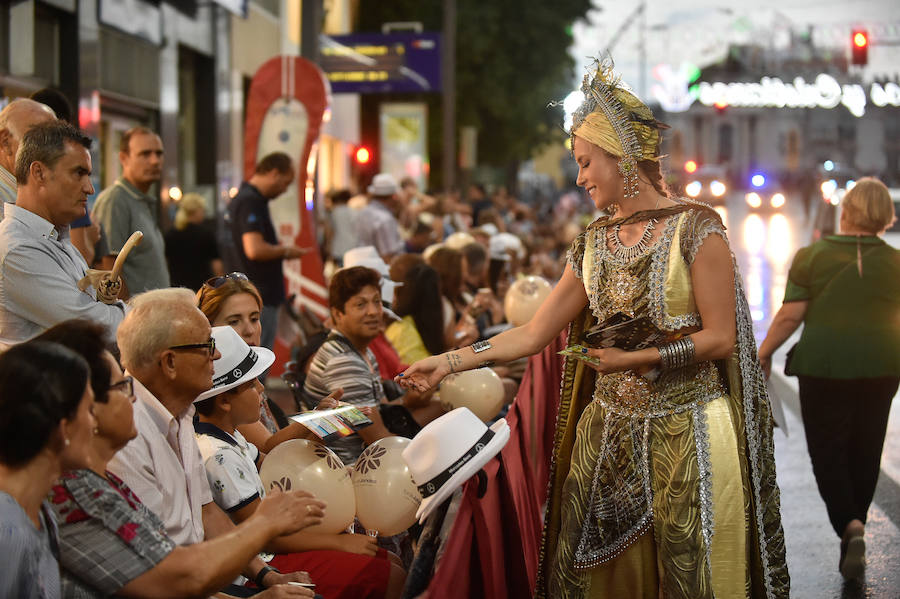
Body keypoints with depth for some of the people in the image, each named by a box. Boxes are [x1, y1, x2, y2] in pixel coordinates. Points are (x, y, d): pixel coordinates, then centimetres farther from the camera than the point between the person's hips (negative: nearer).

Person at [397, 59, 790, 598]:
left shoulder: (695, 227, -8)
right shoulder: (595, 242, 10)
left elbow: (721, 338, -10)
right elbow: (534, 333, 10)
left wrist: (642, 359, -17)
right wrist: (450, 362, 5)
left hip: (687, 436, -5)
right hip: (609, 433, 6)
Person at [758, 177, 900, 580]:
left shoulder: (812, 257, -6)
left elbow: (790, 315, -8)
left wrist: (764, 352, 4)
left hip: (823, 365, -2)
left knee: (827, 449, 6)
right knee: (865, 451, 14)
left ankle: (849, 526, -14)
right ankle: (854, 529, 23)